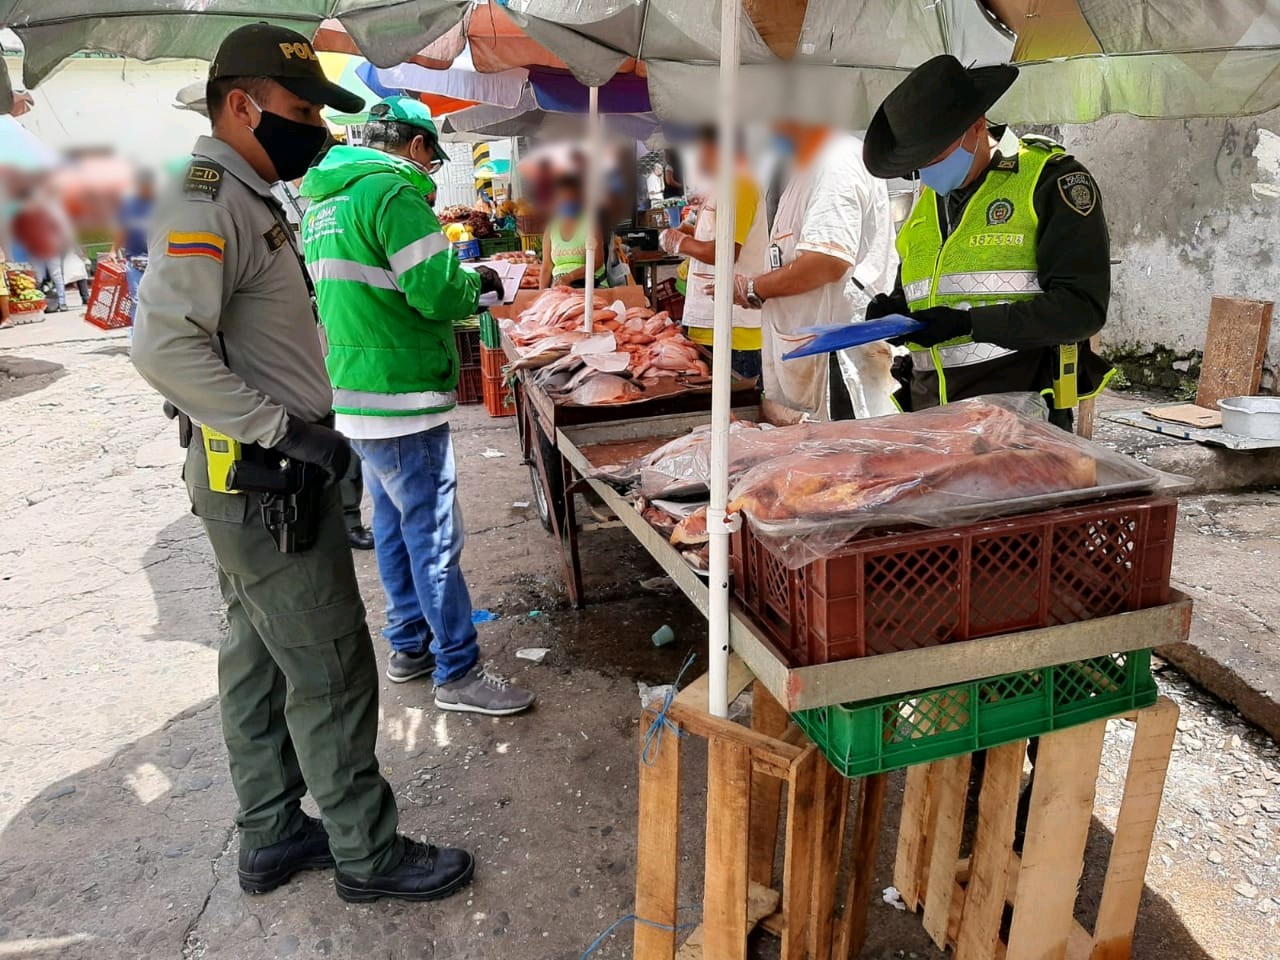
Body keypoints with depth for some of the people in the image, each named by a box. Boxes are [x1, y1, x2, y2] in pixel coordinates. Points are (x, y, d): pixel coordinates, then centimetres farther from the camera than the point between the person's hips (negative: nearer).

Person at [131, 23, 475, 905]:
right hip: (265, 486, -10)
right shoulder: (207, 202, -16)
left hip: (262, 480, 10)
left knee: (260, 662, 17)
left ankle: (272, 837, 33)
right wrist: (285, 429, -24)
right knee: (331, 673, 1)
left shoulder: (246, 200, 15)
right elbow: (165, 345, -27)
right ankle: (368, 855, 18)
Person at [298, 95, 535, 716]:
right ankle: (458, 673, 7)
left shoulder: (325, 197, 16)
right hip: (401, 397, -10)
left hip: (355, 394, 10)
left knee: (394, 525, 18)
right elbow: (438, 291, -20)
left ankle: (409, 647, 30)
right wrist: (478, 284, 0)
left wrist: (457, 289, 17)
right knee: (434, 537, -3)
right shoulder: (392, 192, -15)